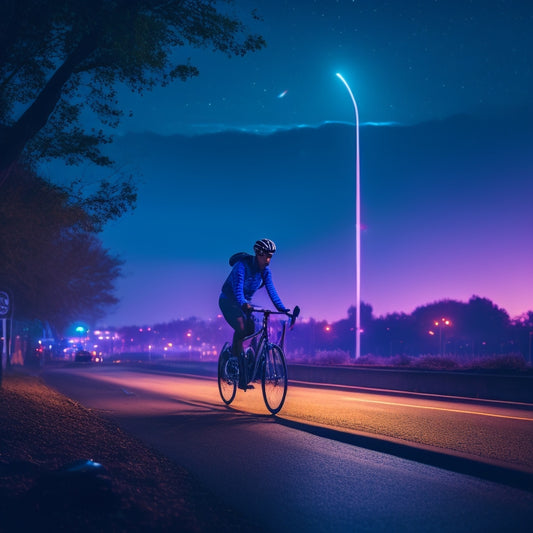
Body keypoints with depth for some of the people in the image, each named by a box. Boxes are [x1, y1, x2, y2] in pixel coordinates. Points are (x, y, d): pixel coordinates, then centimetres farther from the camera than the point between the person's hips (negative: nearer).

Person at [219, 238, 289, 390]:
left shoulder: (265, 271, -6)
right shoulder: (242, 265, -25)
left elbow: (271, 291, -11)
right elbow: (238, 288, -38)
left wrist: (282, 309, -24)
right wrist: (243, 304, -55)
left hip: (245, 304, 7)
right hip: (229, 301, -7)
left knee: (251, 331, -12)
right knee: (241, 328, -28)